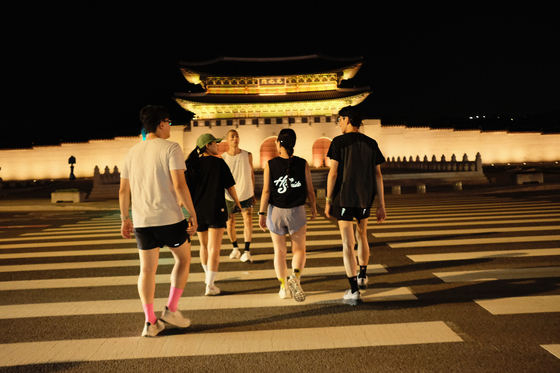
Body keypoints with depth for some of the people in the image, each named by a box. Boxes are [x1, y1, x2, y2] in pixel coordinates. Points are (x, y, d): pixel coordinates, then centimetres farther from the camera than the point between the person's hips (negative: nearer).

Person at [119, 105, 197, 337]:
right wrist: (193, 214, -10)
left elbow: (123, 190, 12)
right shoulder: (170, 148, -6)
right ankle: (171, 309, 14)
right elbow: (179, 185, -16)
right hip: (169, 217, -5)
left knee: (147, 269, 10)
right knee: (183, 259, 16)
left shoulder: (133, 152, 11)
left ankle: (150, 322, 15)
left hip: (141, 220, 5)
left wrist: (125, 219, 21)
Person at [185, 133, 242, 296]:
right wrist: (237, 203, 10)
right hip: (216, 210, -4)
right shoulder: (219, 163, -6)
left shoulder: (192, 165, 4)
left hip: (198, 211, 5)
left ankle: (208, 277, 40)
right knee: (214, 249, -1)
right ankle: (210, 285, -3)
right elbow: (229, 186, -4)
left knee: (204, 246, 21)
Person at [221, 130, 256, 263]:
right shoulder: (222, 158, -8)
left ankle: (247, 251, -5)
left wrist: (253, 193, 9)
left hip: (246, 195, 0)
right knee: (230, 224, 9)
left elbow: (251, 175, 6)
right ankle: (235, 248, 30)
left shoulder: (248, 155, -3)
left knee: (248, 221, -14)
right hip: (229, 197, 0)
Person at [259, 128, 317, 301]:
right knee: (299, 249, 12)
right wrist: (313, 208, 12)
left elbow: (266, 191, -10)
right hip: (296, 211, 0)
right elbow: (310, 190, -3)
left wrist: (261, 213, -3)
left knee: (279, 251, 14)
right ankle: (295, 277, -13)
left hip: (276, 211, 1)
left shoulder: (270, 165, -7)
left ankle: (284, 287, 18)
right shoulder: (303, 164, -6)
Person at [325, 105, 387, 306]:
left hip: (344, 198, -5)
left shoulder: (339, 142, -6)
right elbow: (377, 175, 4)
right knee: (362, 237, 23)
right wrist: (381, 205, 7)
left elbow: (333, 173, -10)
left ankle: (354, 291, -2)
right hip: (365, 198, 5)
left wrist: (328, 201, -4)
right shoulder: (371, 143, 6)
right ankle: (362, 276, 41)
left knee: (347, 244, -1)